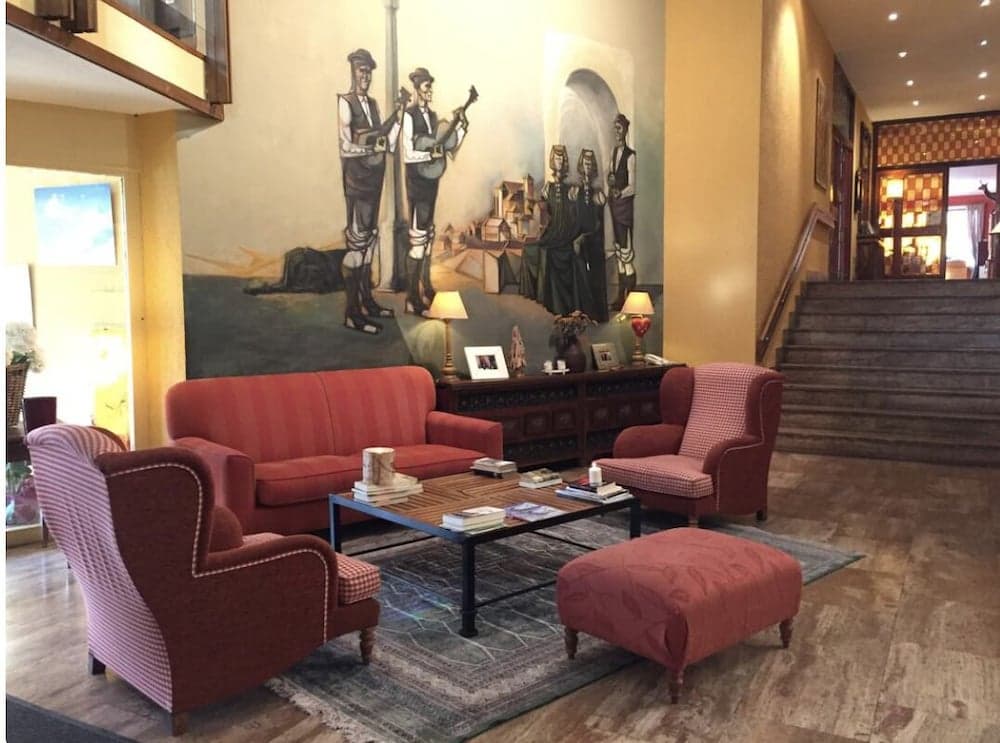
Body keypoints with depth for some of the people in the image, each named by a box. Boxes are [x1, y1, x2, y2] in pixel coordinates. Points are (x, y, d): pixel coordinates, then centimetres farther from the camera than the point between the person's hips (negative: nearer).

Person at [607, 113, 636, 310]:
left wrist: (619, 193, -30)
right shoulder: (614, 152, 10)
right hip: (614, 204, 8)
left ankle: (630, 294, -2)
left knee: (627, 251, -8)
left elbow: (632, 187, -17)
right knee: (618, 249, 13)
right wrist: (610, 178, -1)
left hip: (625, 204, -8)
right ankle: (620, 294, 22)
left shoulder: (630, 156, -14)